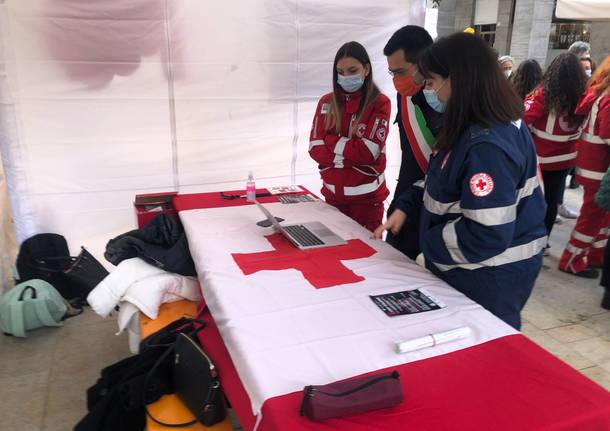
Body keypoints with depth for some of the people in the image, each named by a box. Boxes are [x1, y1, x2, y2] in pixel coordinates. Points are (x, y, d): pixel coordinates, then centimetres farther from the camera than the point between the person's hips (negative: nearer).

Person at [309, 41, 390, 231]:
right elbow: (315, 149, -3)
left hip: (366, 197, -4)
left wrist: (330, 141, -10)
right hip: (332, 194, 4)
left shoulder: (380, 103, -7)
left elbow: (367, 152, -16)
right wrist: (352, 154, -13)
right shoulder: (327, 102, 4)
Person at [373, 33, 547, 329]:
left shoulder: (487, 146, -30)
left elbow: (488, 235, -31)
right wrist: (406, 205, 2)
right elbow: (445, 181, 14)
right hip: (476, 270, 9)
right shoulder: (474, 128, 2)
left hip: (488, 278, -9)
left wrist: (428, 244, -17)